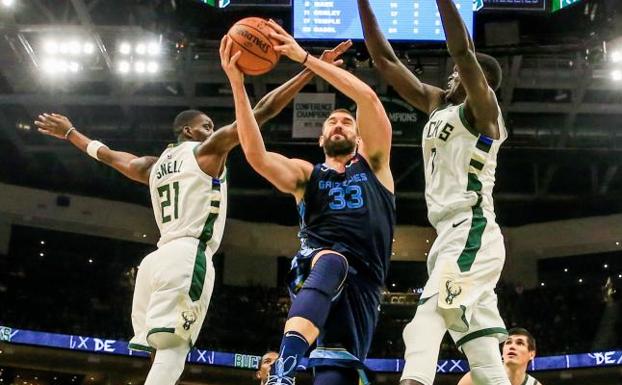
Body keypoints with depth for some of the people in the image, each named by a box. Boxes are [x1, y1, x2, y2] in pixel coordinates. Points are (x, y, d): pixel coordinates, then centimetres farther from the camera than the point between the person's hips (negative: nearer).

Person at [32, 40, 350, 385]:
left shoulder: (154, 165, 25)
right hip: (188, 255, -8)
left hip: (157, 258, 8)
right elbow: (263, 111, 0)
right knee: (172, 350, -17)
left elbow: (107, 154, 39)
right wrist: (312, 69, -1)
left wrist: (69, 133, 57)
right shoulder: (208, 150, 6)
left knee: (164, 352, 6)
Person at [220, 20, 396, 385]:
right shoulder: (305, 173, 22)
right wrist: (237, 83, -7)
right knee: (332, 261, -40)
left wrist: (304, 57, 0)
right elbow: (256, 155, 1)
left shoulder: (373, 163, 20)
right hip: (315, 264, -1)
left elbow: (368, 97, 5)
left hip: (362, 277, 1)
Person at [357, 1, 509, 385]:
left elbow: (463, 50, -19)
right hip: (453, 235, 9)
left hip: (472, 234, -9)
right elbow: (385, 60, 19)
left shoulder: (482, 109, -1)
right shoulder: (437, 104, 20)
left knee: (424, 327, -24)